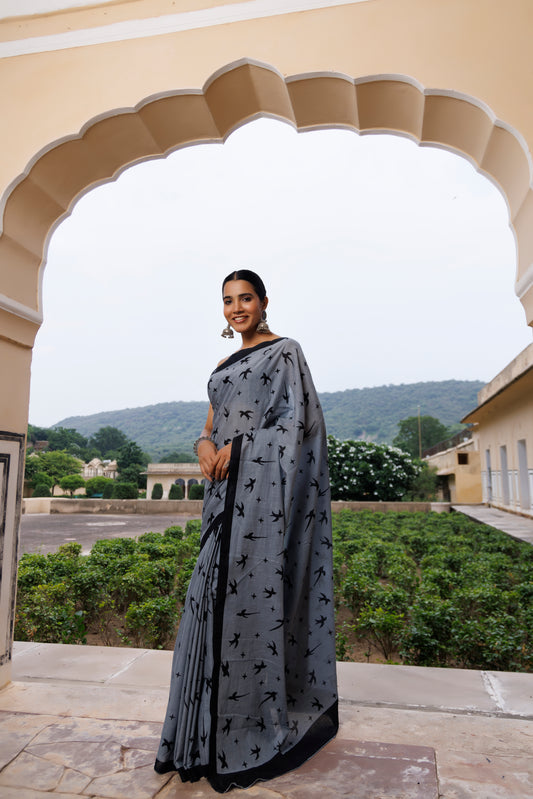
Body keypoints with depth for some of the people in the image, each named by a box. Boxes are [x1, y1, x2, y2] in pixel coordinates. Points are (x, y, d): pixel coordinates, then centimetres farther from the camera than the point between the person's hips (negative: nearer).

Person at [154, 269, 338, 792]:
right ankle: (217, 725, 21)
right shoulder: (225, 366, 22)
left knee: (257, 592, -7)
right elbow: (211, 425, 19)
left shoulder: (285, 351, 1)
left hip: (265, 483, -7)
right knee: (218, 594, 8)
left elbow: (299, 418, -8)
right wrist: (205, 446, -4)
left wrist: (238, 447, -13)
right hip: (227, 490, 7)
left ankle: (265, 727, 8)